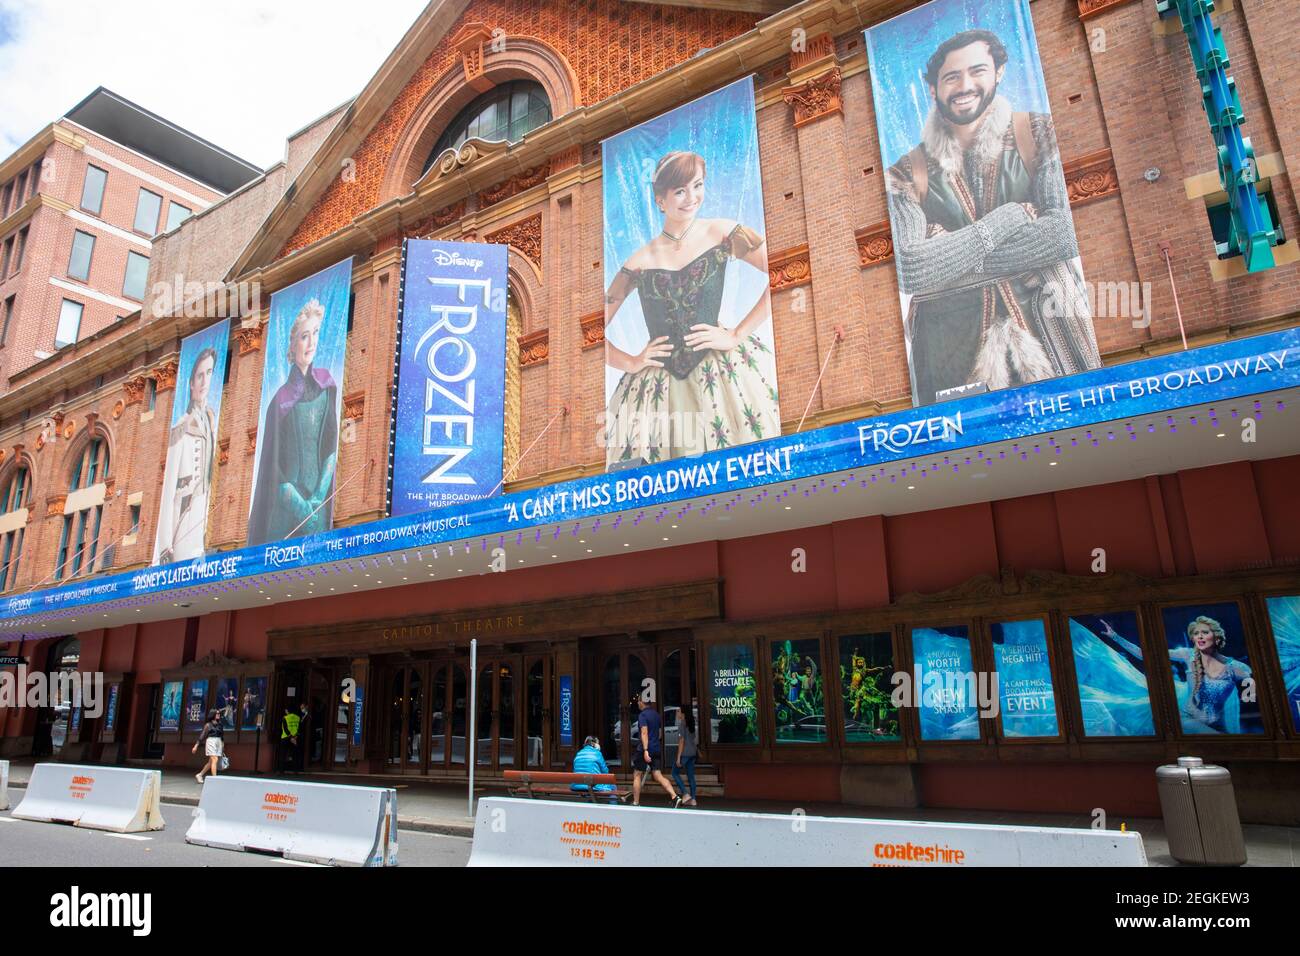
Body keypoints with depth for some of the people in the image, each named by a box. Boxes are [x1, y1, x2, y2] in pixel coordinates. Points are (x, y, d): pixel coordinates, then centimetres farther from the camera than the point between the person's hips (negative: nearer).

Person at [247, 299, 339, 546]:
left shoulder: (326, 383, 1)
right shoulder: (281, 401, -12)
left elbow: (331, 445, 4)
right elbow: (274, 471, -8)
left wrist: (319, 497, -4)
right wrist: (302, 507, -12)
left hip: (320, 506, 4)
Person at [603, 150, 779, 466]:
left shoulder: (721, 233, 3)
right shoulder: (639, 262, 7)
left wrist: (737, 335, -11)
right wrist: (630, 363, 1)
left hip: (724, 370, -1)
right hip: (656, 384, 2)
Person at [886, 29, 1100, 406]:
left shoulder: (1038, 134, 3)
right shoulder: (907, 173, 1)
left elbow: (1067, 232, -10)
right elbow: (908, 272, -14)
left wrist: (947, 252, -11)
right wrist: (1010, 217, -11)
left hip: (1048, 334, 1)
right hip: (955, 348, 0)